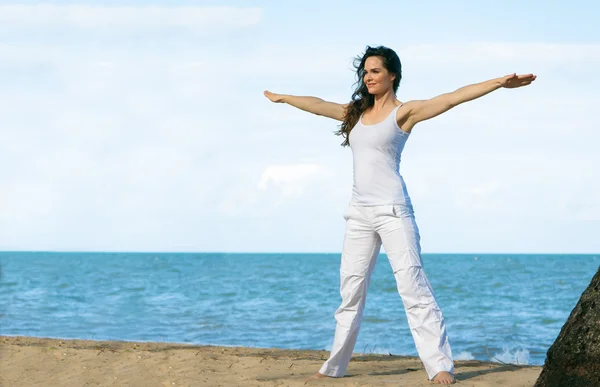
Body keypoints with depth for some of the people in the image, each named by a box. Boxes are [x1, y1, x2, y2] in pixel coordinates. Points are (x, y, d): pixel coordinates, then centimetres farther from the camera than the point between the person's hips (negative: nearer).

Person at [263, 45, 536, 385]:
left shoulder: (404, 112, -2)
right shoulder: (356, 112, 15)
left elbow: (452, 98, -12)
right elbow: (317, 105, 28)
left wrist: (499, 83, -21)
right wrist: (283, 98, 38)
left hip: (392, 209, -6)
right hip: (360, 212, 6)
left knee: (413, 286, -12)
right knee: (350, 291, 10)